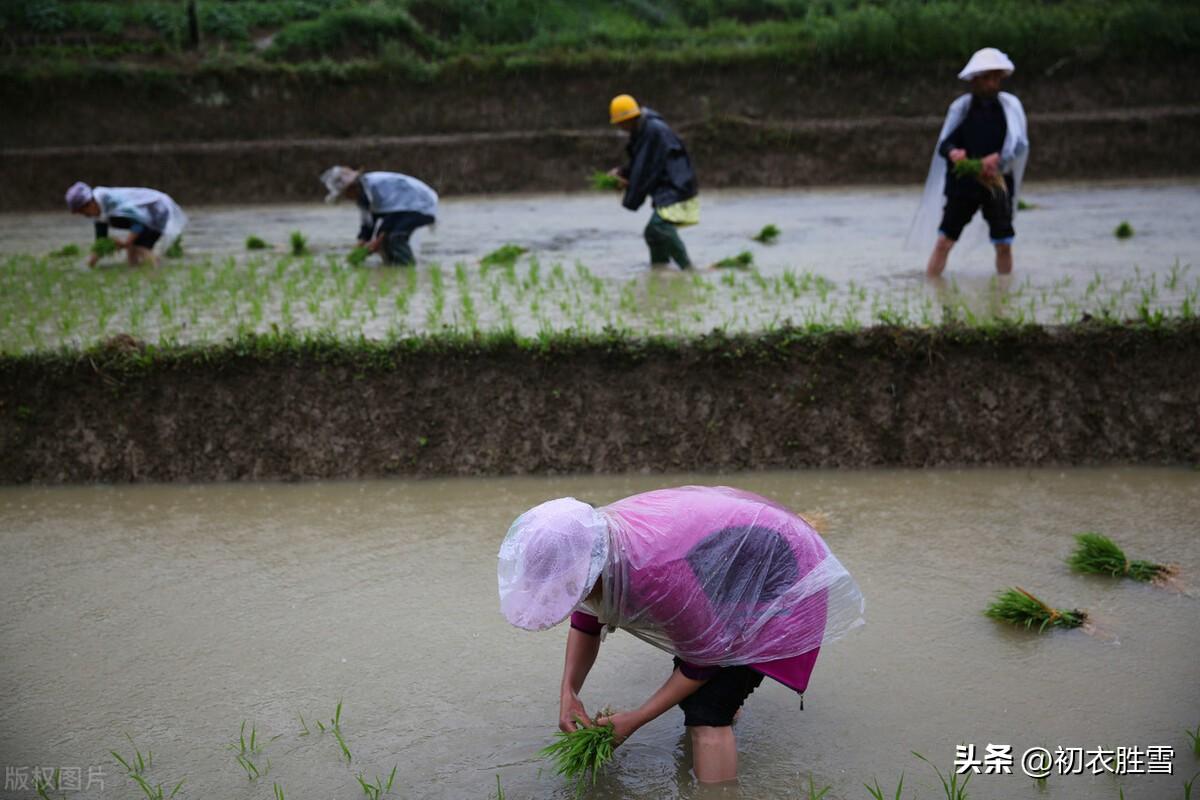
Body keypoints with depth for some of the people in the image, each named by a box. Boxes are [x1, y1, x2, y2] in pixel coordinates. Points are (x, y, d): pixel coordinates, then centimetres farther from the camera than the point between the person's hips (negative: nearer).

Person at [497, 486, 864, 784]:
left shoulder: (655, 574, -41)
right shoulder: (592, 540, -17)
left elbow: (703, 660, -24)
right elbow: (586, 622, 2)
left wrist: (635, 719, -16)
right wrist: (568, 691, -11)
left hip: (779, 583, -8)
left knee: (707, 713, -16)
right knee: (686, 688, 22)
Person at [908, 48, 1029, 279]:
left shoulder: (1010, 105, 1)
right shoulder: (961, 107, 1)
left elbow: (1020, 143, -9)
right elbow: (944, 143, -4)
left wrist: (998, 158, -28)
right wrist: (952, 153, -27)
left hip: (998, 183, 1)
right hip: (963, 182, 0)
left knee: (1004, 244, 4)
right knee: (944, 240, -5)